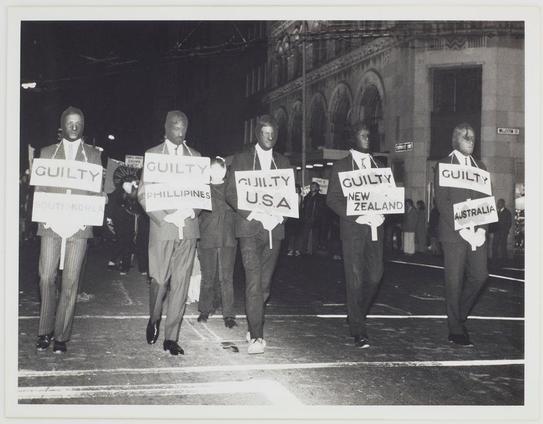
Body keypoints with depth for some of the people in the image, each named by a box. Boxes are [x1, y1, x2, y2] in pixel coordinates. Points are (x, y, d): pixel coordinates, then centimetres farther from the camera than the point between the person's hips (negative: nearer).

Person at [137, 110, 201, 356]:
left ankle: (171, 338, 8)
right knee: (159, 280, -3)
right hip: (162, 226, -2)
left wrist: (191, 211, -7)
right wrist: (163, 217, -11)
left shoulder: (195, 156, 15)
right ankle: (154, 319, 25)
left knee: (181, 284, 0)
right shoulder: (153, 154, 7)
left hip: (188, 227, 2)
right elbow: (143, 193, 1)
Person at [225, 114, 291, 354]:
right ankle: (256, 336, -13)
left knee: (265, 283, 7)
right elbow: (230, 193, 0)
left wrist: (280, 215, -6)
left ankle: (254, 325, 25)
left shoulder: (283, 163, 16)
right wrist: (252, 213, -13)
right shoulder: (241, 160, 6)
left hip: (274, 229, 4)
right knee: (254, 282, -12)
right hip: (250, 228, -3)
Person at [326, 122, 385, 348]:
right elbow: (332, 199, -1)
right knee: (355, 280, -5)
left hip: (375, 227, 4)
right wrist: (357, 216, -13)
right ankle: (359, 331, 0)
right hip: (353, 229, -4)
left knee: (375, 275, 0)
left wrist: (381, 214, -5)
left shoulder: (377, 166, 18)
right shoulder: (341, 166, 6)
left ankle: (357, 315, 24)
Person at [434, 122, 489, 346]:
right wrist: (461, 229, -16)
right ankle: (456, 330, 8)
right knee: (454, 281, -1)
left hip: (477, 234, 5)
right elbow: (442, 201, -7)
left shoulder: (479, 166, 16)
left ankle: (459, 315, 24)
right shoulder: (444, 165, 1)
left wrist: (482, 229, -4)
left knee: (479, 275, 2)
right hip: (453, 233, -5)